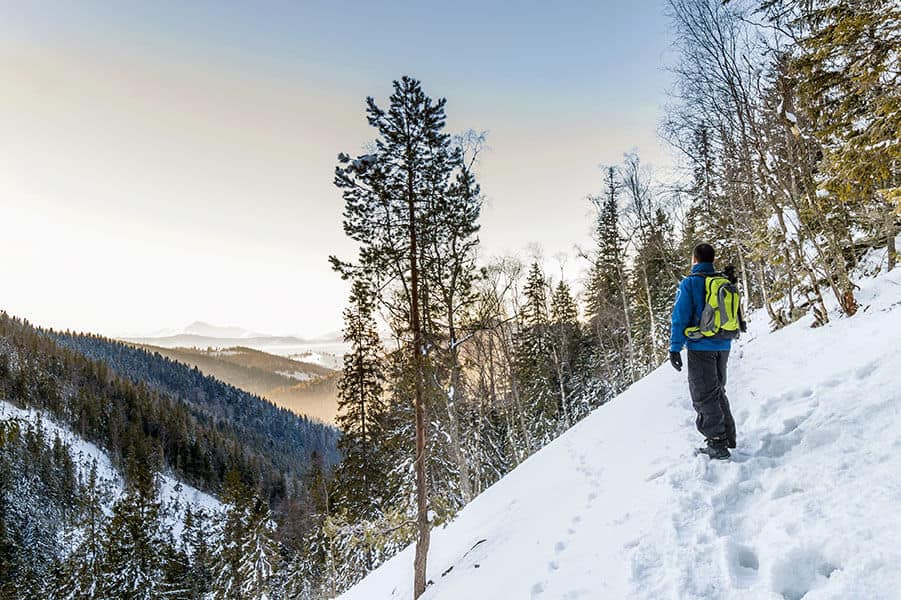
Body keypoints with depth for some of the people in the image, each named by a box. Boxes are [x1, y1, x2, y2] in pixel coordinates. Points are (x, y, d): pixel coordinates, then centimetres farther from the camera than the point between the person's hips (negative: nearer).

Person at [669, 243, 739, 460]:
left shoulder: (689, 283, -10)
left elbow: (680, 317, -13)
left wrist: (675, 348, -11)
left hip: (700, 347, -6)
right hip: (723, 346, 7)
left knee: (704, 395, -1)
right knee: (718, 391, 19)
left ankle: (717, 444, -1)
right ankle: (728, 437, 25)